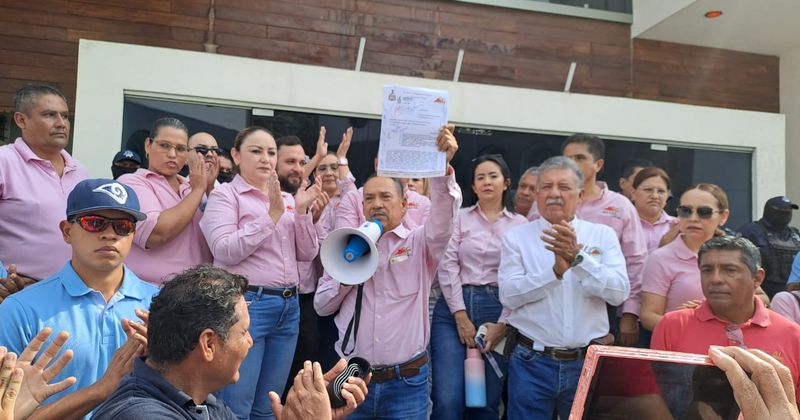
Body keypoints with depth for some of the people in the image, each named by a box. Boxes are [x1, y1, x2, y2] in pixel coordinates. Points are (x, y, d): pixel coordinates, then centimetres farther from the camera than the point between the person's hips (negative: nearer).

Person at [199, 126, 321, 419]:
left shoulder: (286, 198, 15)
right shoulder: (225, 194, -1)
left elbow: (307, 254, 10)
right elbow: (225, 251, -15)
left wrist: (301, 212, -4)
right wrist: (272, 214, -16)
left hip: (288, 307, 6)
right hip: (245, 304, -6)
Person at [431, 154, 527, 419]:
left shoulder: (520, 224, 7)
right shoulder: (460, 218, 7)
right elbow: (447, 267, -1)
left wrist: (502, 323, -7)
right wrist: (461, 317, -9)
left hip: (498, 310, 1)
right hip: (453, 308, 0)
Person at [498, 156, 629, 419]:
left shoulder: (603, 236, 3)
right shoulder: (517, 237, 0)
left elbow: (619, 293, -9)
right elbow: (508, 296, -11)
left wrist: (578, 257, -21)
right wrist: (556, 270, -21)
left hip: (589, 361, 1)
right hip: (532, 362, -1)